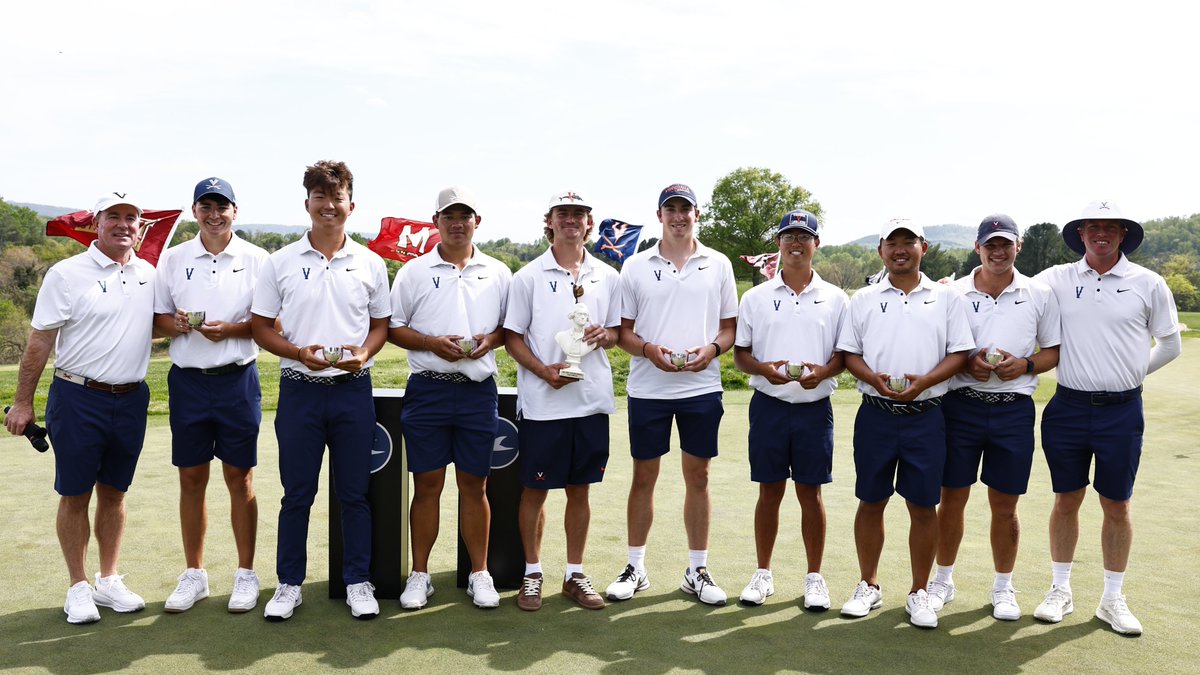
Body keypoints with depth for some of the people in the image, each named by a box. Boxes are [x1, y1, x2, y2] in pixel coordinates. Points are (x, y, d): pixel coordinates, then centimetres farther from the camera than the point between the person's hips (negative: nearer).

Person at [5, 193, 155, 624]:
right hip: (78, 398, -4)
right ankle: (78, 587, 17)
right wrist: (22, 403, -8)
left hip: (131, 399, 4)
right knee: (75, 495, 5)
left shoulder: (148, 275, 7)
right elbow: (40, 342, -7)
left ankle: (109, 581, 24)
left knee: (114, 493, 13)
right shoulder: (67, 274, -7)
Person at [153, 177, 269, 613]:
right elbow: (158, 319, 10)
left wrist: (232, 329, -17)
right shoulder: (173, 259, 8)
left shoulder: (256, 259, 1)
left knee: (240, 479, 4)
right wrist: (177, 324, -12)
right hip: (187, 380, 2)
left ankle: (246, 574, 16)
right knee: (191, 479, 9)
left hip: (238, 379, -2)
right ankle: (193, 575, 21)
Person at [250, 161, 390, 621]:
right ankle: (289, 584, 20)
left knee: (354, 494, 7)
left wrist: (364, 352, -10)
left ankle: (358, 583, 19)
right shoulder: (281, 263, 2)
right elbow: (260, 326, 4)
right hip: (299, 390, 0)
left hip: (353, 390, 1)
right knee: (296, 494, 7)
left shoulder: (370, 264, 6)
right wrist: (298, 352, -14)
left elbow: (381, 324, 12)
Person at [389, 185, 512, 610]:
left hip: (479, 390, 1)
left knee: (474, 484, 7)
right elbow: (392, 328, 4)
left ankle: (479, 574, 18)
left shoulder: (497, 273, 9)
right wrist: (432, 343, -12)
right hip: (428, 389, -1)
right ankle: (419, 575, 16)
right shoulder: (414, 272, 5)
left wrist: (489, 340, -7)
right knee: (427, 483, 4)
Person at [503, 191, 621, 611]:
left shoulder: (607, 277, 9)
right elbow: (512, 337, 0)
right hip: (541, 402, -2)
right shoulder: (528, 276, 0)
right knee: (535, 490, 5)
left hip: (592, 399, 3)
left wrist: (605, 335, -8)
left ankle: (575, 575, 22)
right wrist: (544, 370, -16)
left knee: (579, 489, 10)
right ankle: (532, 574, 20)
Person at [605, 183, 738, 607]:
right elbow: (623, 331, 5)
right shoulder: (635, 267, 5)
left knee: (697, 477, 7)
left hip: (702, 388, 1)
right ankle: (635, 568, 19)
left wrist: (712, 349, -12)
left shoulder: (718, 265, 6)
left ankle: (697, 571, 18)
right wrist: (648, 349, -14)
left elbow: (730, 327, 8)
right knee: (643, 477, 7)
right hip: (648, 389, 0)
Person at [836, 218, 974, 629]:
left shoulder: (946, 298, 7)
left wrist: (924, 381, -15)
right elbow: (849, 353, 6)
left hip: (925, 415, -1)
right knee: (871, 502, 8)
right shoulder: (864, 299, 9)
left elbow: (960, 353, 2)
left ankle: (919, 594, 16)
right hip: (875, 413, 1)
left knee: (923, 505, 4)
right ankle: (869, 587, 22)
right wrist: (875, 379, -13)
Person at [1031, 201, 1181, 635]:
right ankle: (1060, 591, 24)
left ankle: (1113, 599, 22)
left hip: (1121, 410, 0)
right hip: (1068, 407, 1)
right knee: (1066, 501, 10)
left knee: (1117, 505, 8)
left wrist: (1135, 373, 3)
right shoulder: (1057, 280, 1)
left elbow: (1169, 344, 9)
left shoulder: (1148, 284, 0)